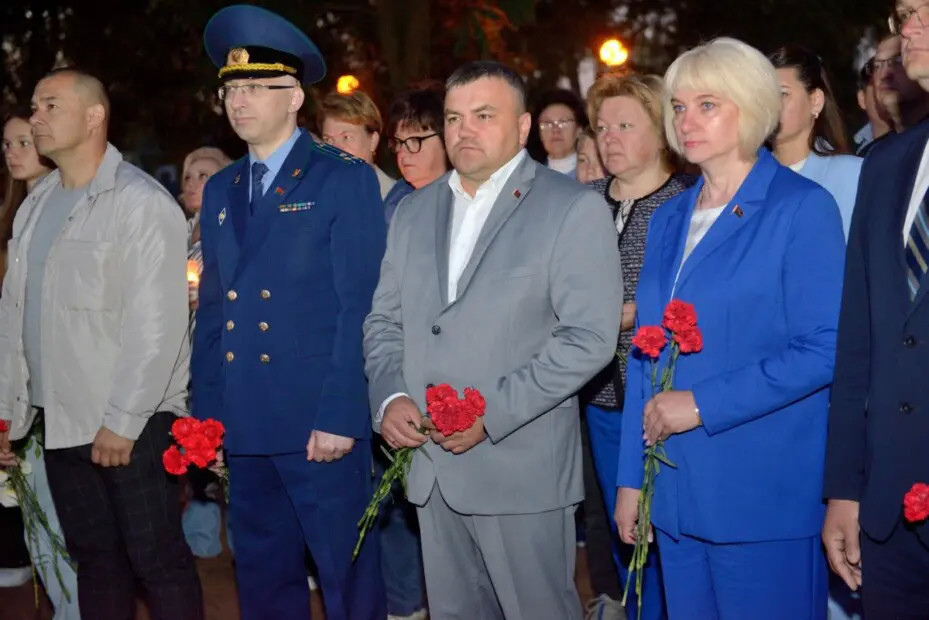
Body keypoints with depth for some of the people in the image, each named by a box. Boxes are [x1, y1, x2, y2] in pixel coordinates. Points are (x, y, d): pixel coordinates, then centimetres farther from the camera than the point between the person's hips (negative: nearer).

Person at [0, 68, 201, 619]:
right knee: (93, 556, 15)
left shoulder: (142, 203, -11)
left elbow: (155, 325, -16)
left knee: (156, 558, -1)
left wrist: (122, 423, -17)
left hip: (132, 426, -7)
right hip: (60, 421, 7)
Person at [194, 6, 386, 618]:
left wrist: (340, 418, -16)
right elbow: (212, 309, 15)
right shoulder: (220, 189, 14)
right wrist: (206, 415, 9)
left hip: (319, 422, -6)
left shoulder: (346, 179, -5)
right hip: (245, 424, 6)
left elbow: (360, 307, -11)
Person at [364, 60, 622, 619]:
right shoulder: (415, 210, 14)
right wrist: (389, 396, -2)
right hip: (432, 466, 6)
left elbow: (589, 338, -14)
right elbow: (385, 320, 16)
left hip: (522, 469, -5)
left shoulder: (574, 209, -6)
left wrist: (492, 414, -18)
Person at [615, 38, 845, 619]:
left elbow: (823, 349, -15)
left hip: (765, 494, -6)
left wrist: (704, 404, -17)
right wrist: (631, 478, 9)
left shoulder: (802, 207, -7)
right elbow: (648, 353, 13)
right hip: (675, 490, 6)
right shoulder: (670, 218, 12)